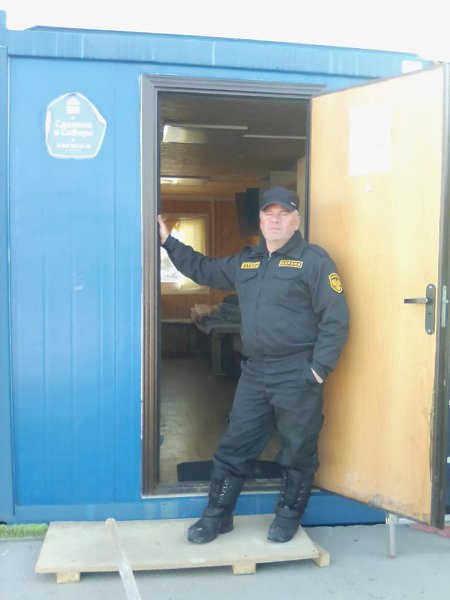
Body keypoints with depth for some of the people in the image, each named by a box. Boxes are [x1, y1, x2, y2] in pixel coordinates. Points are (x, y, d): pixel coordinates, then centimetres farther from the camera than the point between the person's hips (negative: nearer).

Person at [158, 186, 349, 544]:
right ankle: (217, 514, 26)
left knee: (297, 451, 9)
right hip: (254, 371, 6)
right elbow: (203, 270, 25)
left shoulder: (314, 260, -6)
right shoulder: (245, 261, 13)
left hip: (297, 374, -5)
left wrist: (319, 368, -15)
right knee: (235, 446, 11)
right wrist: (169, 242, 21)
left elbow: (335, 319, -10)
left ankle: (289, 515, 30)